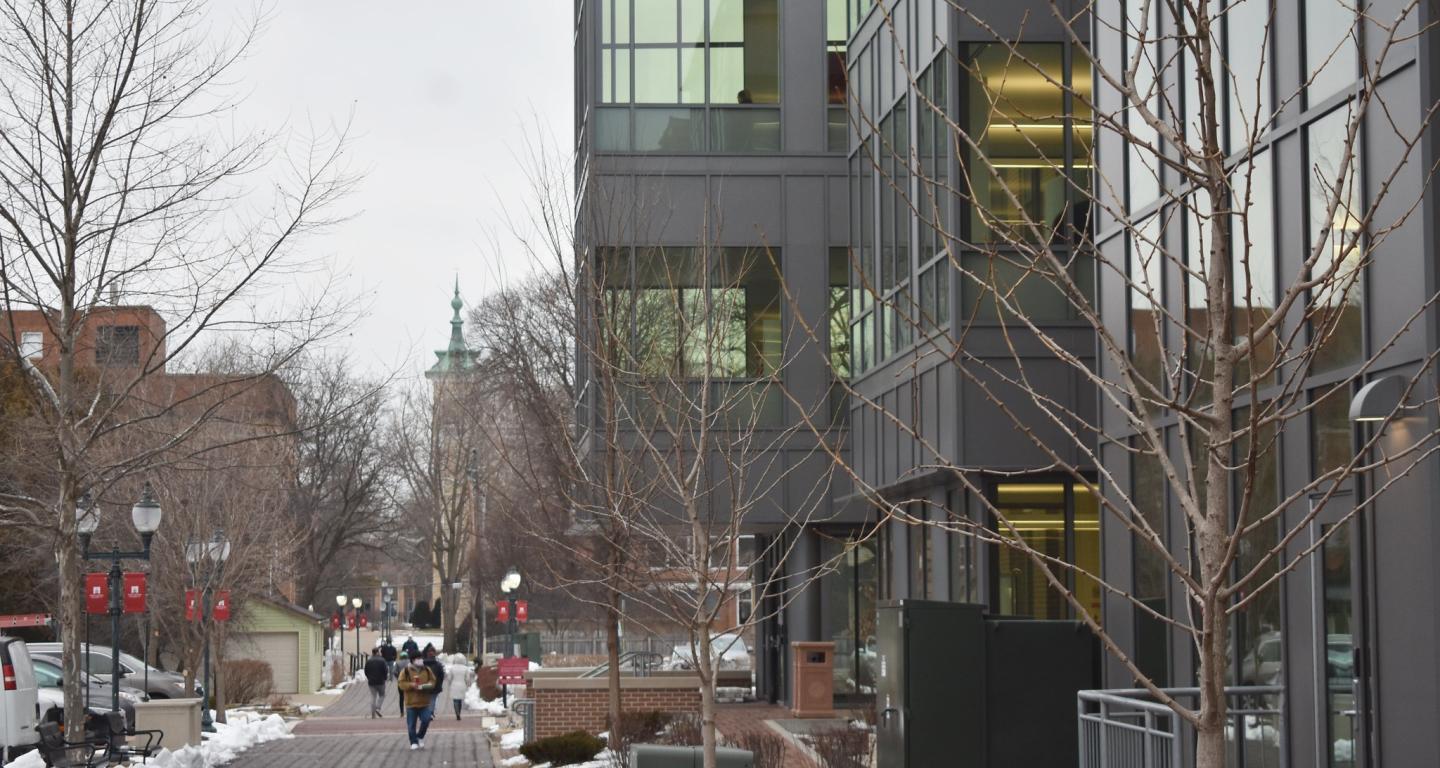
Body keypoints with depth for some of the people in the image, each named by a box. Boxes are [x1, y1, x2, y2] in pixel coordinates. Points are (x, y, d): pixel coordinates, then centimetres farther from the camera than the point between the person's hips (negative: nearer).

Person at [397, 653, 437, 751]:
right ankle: (414, 742, 12)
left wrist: (427, 685, -12)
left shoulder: (427, 670, 7)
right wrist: (411, 685, -22)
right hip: (411, 702, -2)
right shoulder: (406, 671, -2)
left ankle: (420, 737, 18)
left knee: (426, 720, -7)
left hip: (424, 702, 2)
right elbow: (401, 684, -6)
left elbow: (432, 681, 10)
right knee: (411, 724, 1)